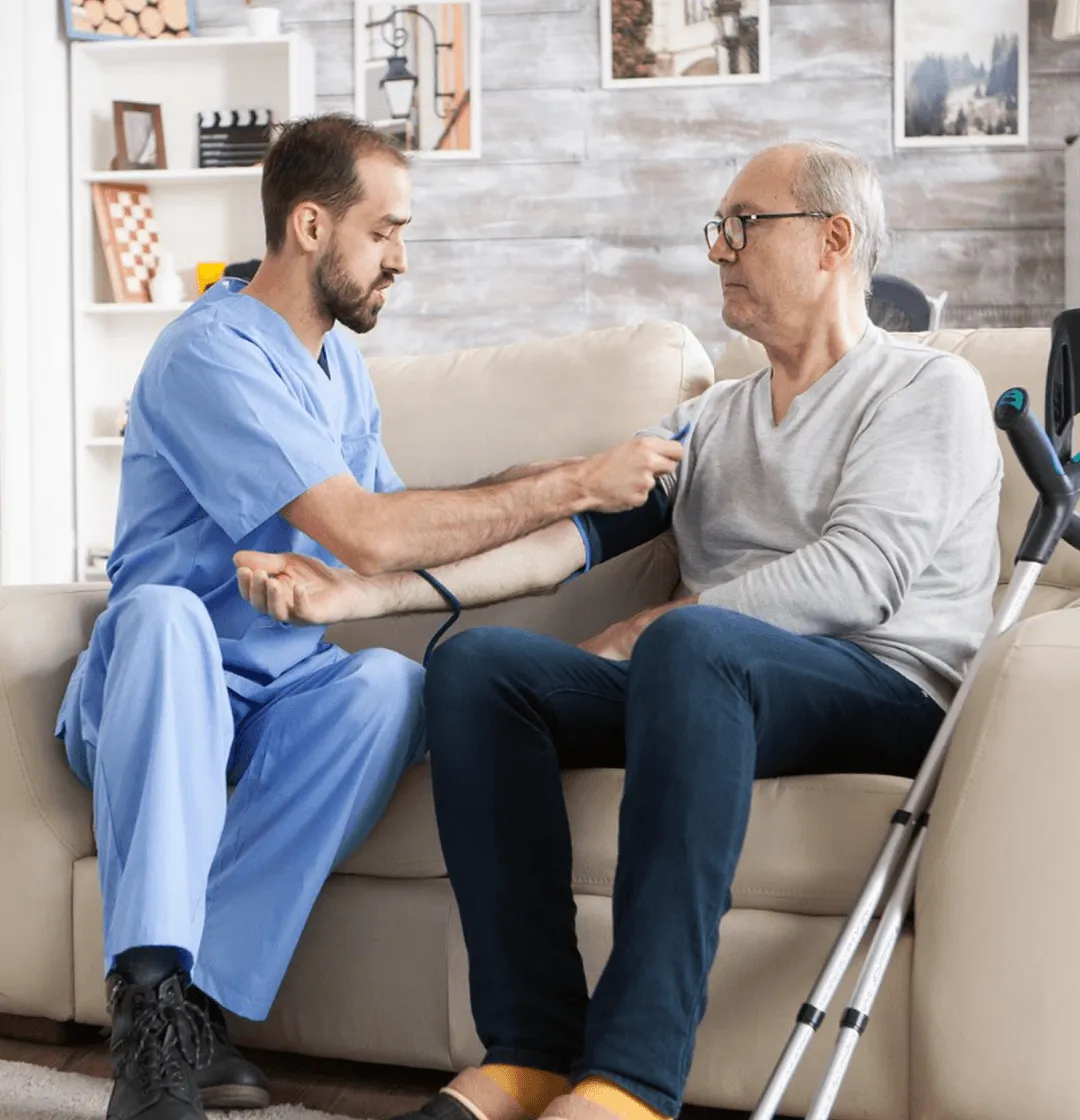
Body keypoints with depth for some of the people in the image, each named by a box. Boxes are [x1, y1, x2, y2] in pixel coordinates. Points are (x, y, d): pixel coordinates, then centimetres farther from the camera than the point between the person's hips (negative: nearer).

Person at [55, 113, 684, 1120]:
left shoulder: (338, 365, 15)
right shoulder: (211, 355, -16)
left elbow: (398, 533, 15)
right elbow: (367, 536, -26)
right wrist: (574, 485, -20)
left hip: (279, 697, 6)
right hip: (159, 691, -6)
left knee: (393, 683, -28)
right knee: (165, 613, -39)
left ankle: (203, 999, -28)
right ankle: (152, 997, -41)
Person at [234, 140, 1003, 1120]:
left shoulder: (930, 388, 7)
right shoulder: (711, 421, 25)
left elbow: (856, 577, -10)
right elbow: (568, 530, 12)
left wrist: (645, 630, -12)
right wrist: (360, 592, -1)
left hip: (891, 687, -6)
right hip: (705, 678, 6)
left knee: (691, 641, -37)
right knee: (476, 660, -17)